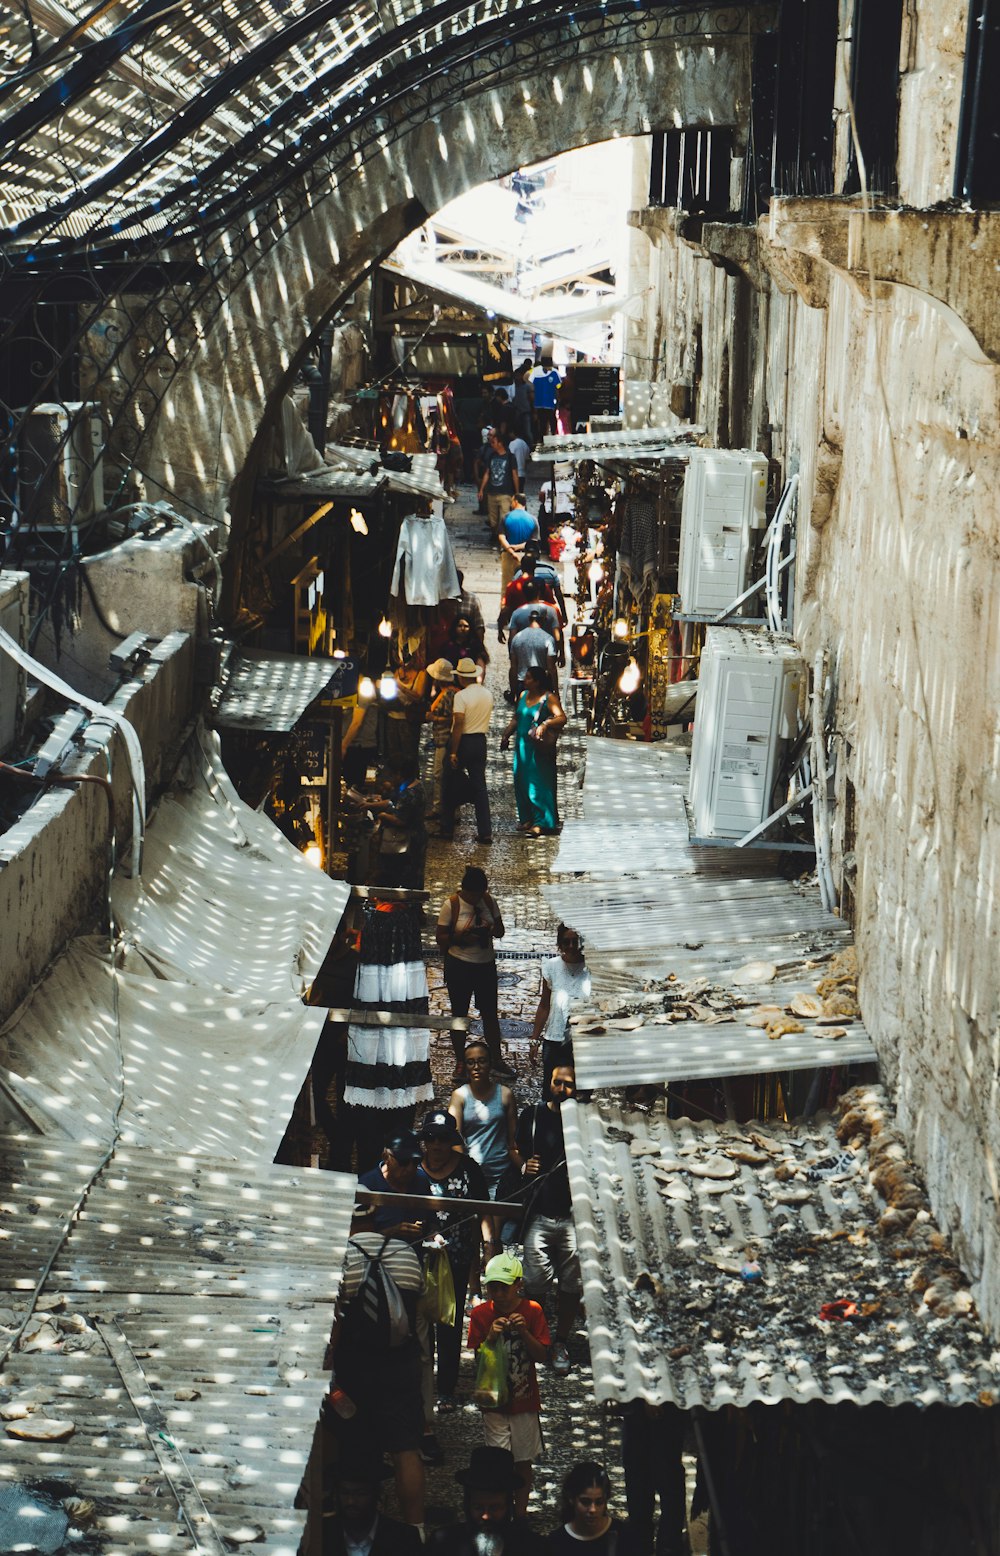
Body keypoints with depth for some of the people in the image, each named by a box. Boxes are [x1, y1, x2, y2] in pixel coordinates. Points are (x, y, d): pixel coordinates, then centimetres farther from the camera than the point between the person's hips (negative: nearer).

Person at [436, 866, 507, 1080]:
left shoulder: (488, 901, 0)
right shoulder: (451, 905, -11)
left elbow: (501, 931, 8)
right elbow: (441, 937, -8)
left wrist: (492, 930, -16)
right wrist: (460, 938, -26)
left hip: (486, 964, 3)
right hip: (459, 966, -3)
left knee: (490, 1013, 9)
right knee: (459, 1014, 7)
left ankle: (496, 1060, 19)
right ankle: (460, 1063, 18)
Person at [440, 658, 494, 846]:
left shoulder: (461, 695, -16)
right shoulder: (488, 695, 5)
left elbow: (458, 724, -20)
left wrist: (453, 752, -19)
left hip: (463, 741, -5)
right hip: (480, 742, 5)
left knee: (450, 787, 8)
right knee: (480, 786, 8)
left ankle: (447, 829, 12)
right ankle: (485, 832, 3)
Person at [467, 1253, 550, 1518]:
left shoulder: (532, 1311, -4)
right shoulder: (480, 1314, -3)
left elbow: (542, 1355, -5)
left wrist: (524, 1332, -21)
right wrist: (490, 1337, -21)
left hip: (525, 1401, 1)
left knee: (523, 1462, 7)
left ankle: (520, 1515, 20)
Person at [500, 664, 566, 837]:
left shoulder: (548, 698, -9)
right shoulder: (523, 695, 12)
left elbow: (562, 718, -19)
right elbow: (516, 719, 20)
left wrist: (545, 724, -34)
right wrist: (506, 735, 12)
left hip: (539, 749, -7)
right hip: (522, 746, 7)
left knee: (538, 784, -7)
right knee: (521, 783, 9)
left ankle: (541, 823, -4)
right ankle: (527, 819, 19)